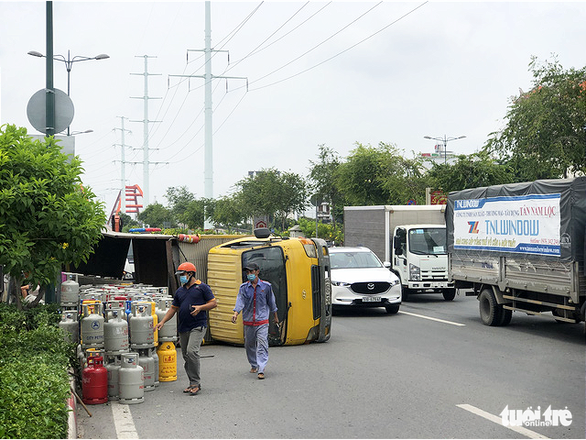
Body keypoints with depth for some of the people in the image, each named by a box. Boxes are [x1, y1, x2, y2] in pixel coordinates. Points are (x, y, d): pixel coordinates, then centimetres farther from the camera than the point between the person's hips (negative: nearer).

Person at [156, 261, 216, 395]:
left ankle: (196, 383, -13)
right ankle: (193, 384, 15)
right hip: (183, 328, 7)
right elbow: (173, 308, 19)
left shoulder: (202, 287, 0)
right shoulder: (180, 291, 17)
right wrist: (162, 322, 9)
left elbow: (213, 303, -1)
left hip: (198, 325, -7)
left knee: (192, 351, -21)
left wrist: (200, 307, -17)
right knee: (186, 355, 6)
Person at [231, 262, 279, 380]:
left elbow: (271, 301, 12)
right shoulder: (243, 287, 3)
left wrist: (275, 316, 21)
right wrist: (236, 313, -28)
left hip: (262, 321, -2)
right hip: (248, 321, 3)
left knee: (262, 345, -13)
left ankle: (261, 370, -17)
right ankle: (254, 365, 34)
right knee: (249, 345, 12)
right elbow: (240, 301, -10)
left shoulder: (266, 286, 2)